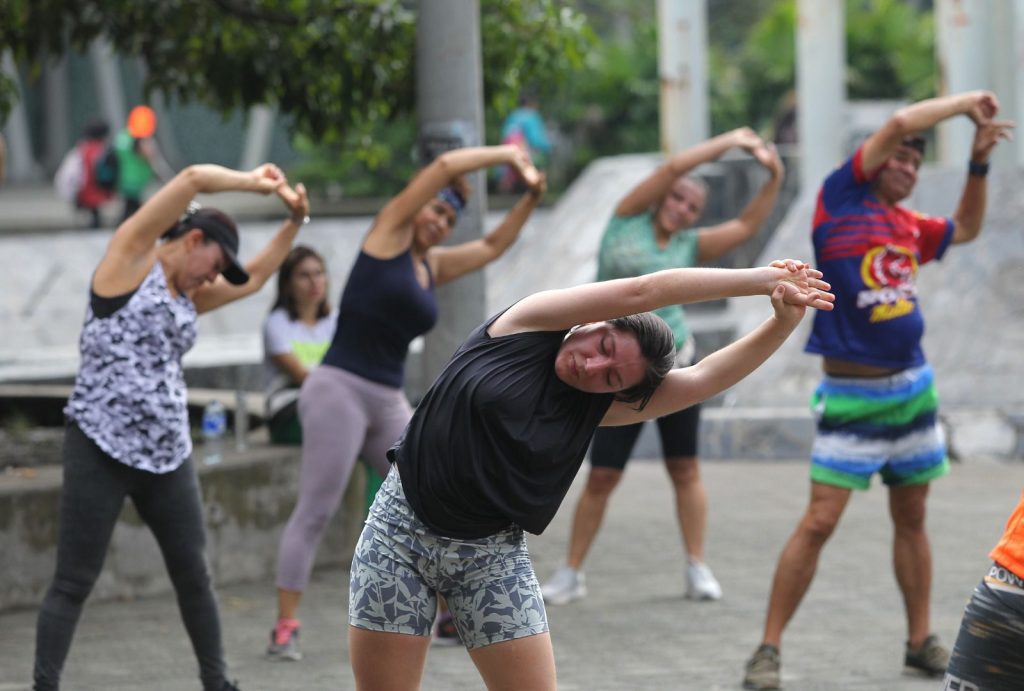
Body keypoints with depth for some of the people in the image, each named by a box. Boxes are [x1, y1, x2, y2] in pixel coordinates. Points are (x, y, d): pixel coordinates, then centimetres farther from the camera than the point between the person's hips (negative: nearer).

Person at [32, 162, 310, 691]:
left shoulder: (189, 297, 17)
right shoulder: (129, 257, -2)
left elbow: (253, 280, 31)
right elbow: (194, 178, -8)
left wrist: (294, 222, 22)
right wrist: (255, 183, 1)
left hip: (168, 455, 7)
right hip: (100, 449, -7)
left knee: (194, 576, 11)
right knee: (73, 582, -4)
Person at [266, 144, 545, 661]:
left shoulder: (433, 266, 17)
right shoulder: (388, 234, 0)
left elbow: (492, 247, 32)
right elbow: (445, 166, -6)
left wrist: (530, 200, 20)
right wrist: (507, 154, 3)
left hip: (389, 403, 8)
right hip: (339, 389, -8)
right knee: (315, 511, -11)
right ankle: (285, 628, -11)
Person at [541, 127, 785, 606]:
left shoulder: (691, 245, 5)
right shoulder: (628, 219, -1)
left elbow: (747, 225, -1)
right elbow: (672, 169, -8)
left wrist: (774, 178, -13)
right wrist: (728, 142, -5)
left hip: (674, 365, 2)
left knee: (684, 469, 4)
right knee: (602, 476, -1)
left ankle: (697, 568, 12)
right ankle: (572, 573, 8)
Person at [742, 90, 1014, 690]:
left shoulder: (909, 225, 10)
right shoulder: (841, 200, -6)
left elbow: (966, 230, 29)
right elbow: (899, 123, -14)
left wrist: (979, 162, 16)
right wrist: (967, 101, -3)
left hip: (913, 388, 6)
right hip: (851, 396, -6)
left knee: (912, 520, 12)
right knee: (819, 522, -10)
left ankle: (921, 641, 22)